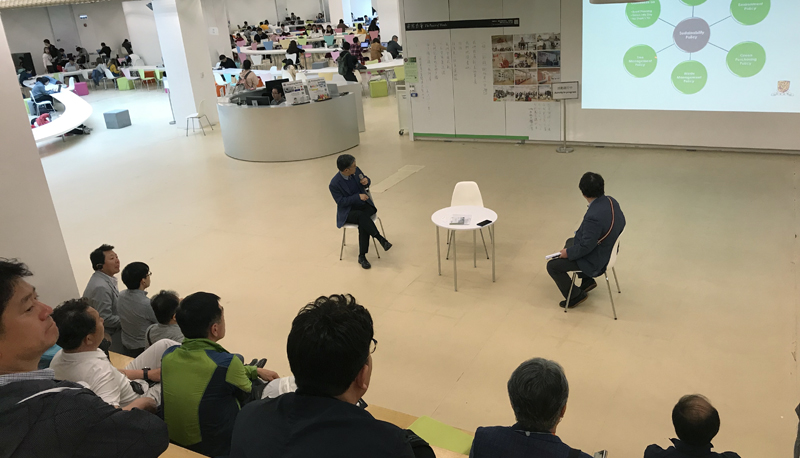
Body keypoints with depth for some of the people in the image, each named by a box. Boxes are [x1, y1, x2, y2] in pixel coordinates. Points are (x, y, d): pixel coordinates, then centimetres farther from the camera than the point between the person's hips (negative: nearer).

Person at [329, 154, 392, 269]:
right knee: (361, 216, -37)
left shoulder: (356, 170, -3)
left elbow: (366, 179, 14)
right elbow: (341, 201, -15)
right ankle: (381, 239, -32)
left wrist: (367, 181, -11)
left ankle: (362, 256, -23)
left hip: (364, 205, 3)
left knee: (363, 223, -28)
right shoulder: (334, 184, -17)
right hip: (348, 211, -3)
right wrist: (358, 196, -23)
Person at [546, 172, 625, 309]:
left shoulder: (593, 217, -38)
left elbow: (586, 246, -28)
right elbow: (621, 222, 8)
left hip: (596, 259, -9)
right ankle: (587, 280, 36)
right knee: (570, 241, 31)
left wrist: (568, 253, -10)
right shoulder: (611, 201, -11)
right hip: (608, 248, 9)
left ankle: (576, 295, 15)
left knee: (552, 266, -1)